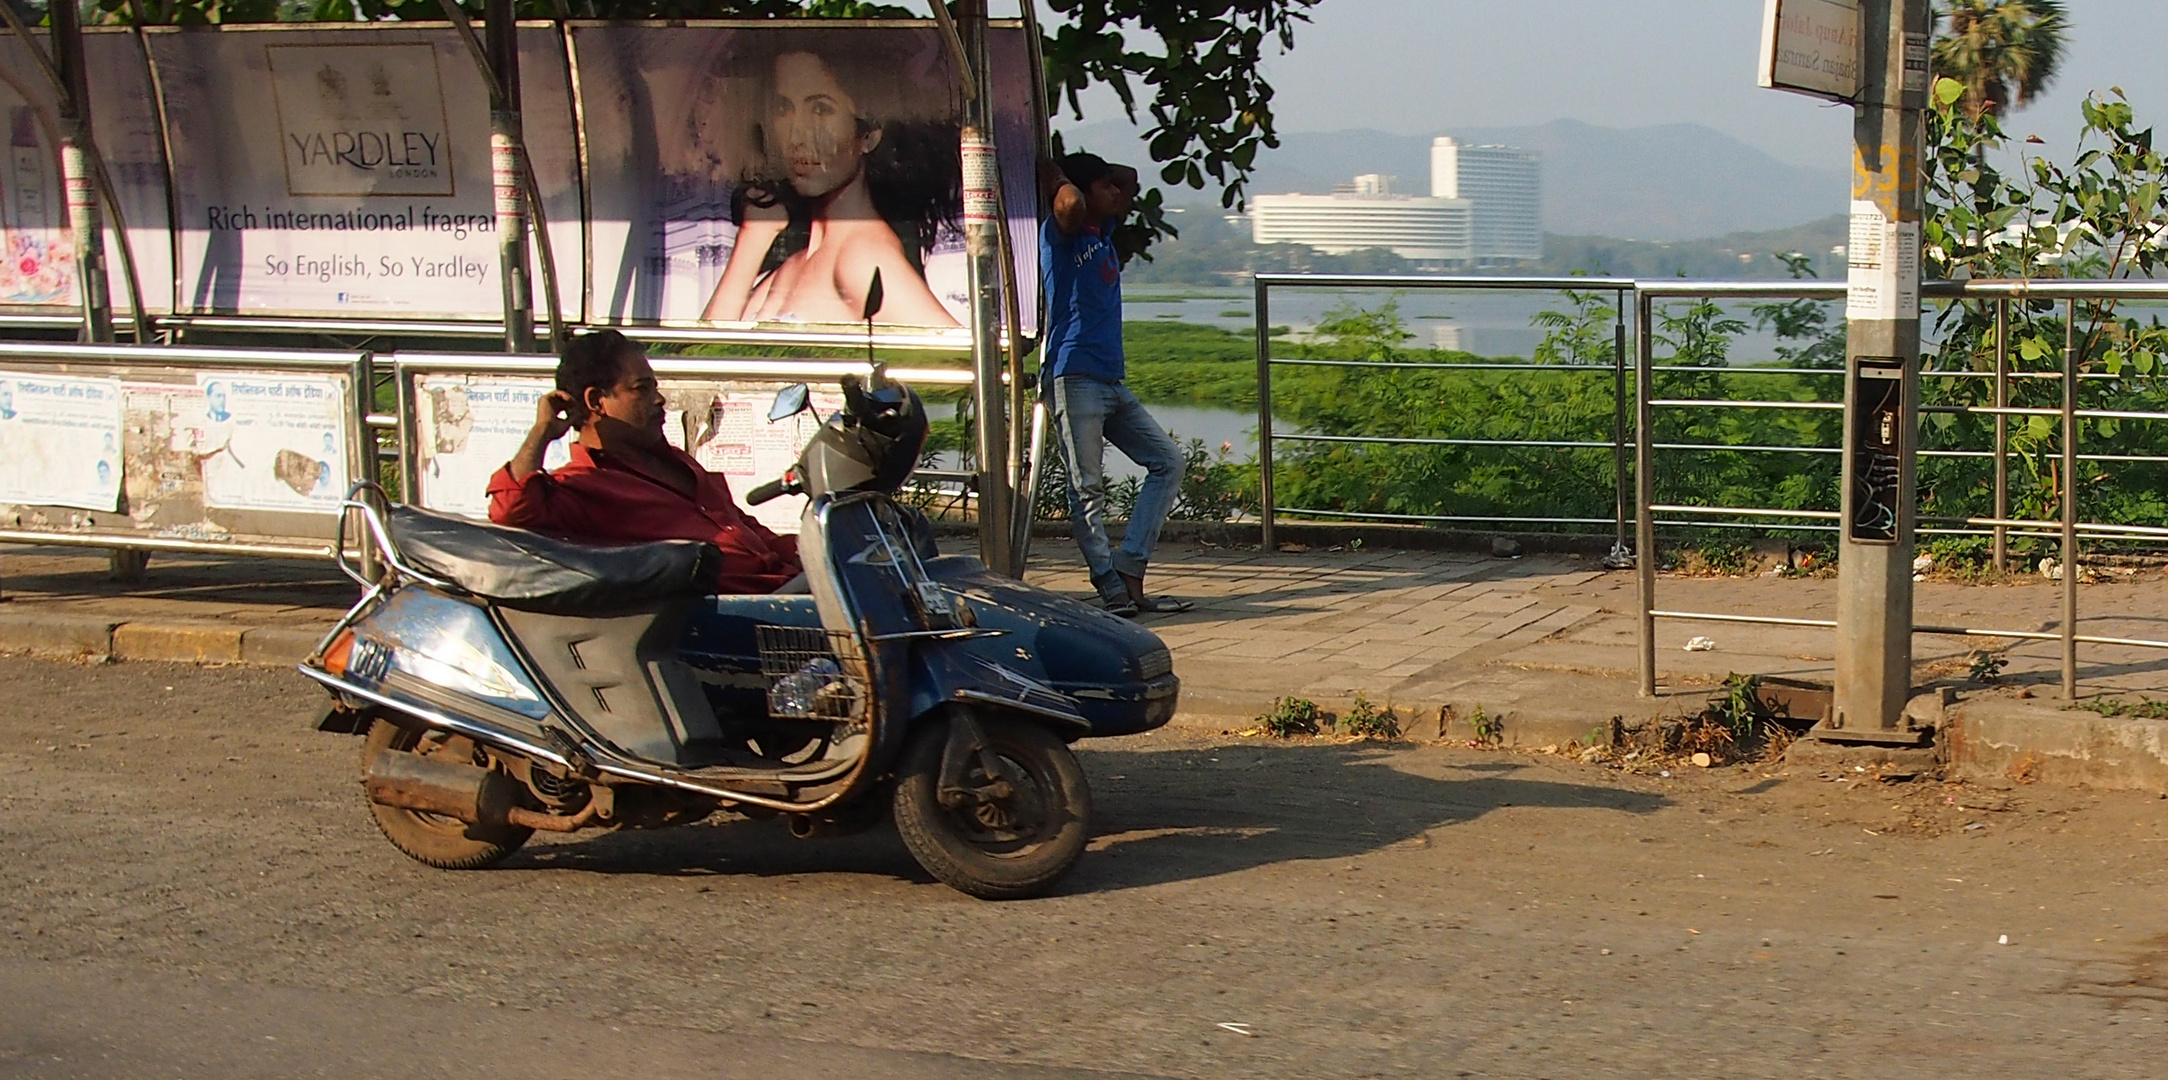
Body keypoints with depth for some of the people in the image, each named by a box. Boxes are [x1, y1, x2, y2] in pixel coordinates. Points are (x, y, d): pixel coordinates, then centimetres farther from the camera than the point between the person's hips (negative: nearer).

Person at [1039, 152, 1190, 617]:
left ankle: (1129, 571, 1)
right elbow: (1071, 203, -28)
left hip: (1112, 382, 9)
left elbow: (1130, 177, 32)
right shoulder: (1062, 234, -4)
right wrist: (1057, 177, -6)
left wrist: (1059, 171, 21)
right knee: (1088, 487, -8)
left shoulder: (1105, 231, 19)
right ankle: (1112, 587, -11)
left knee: (1168, 461, 5)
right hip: (1074, 379, -9)